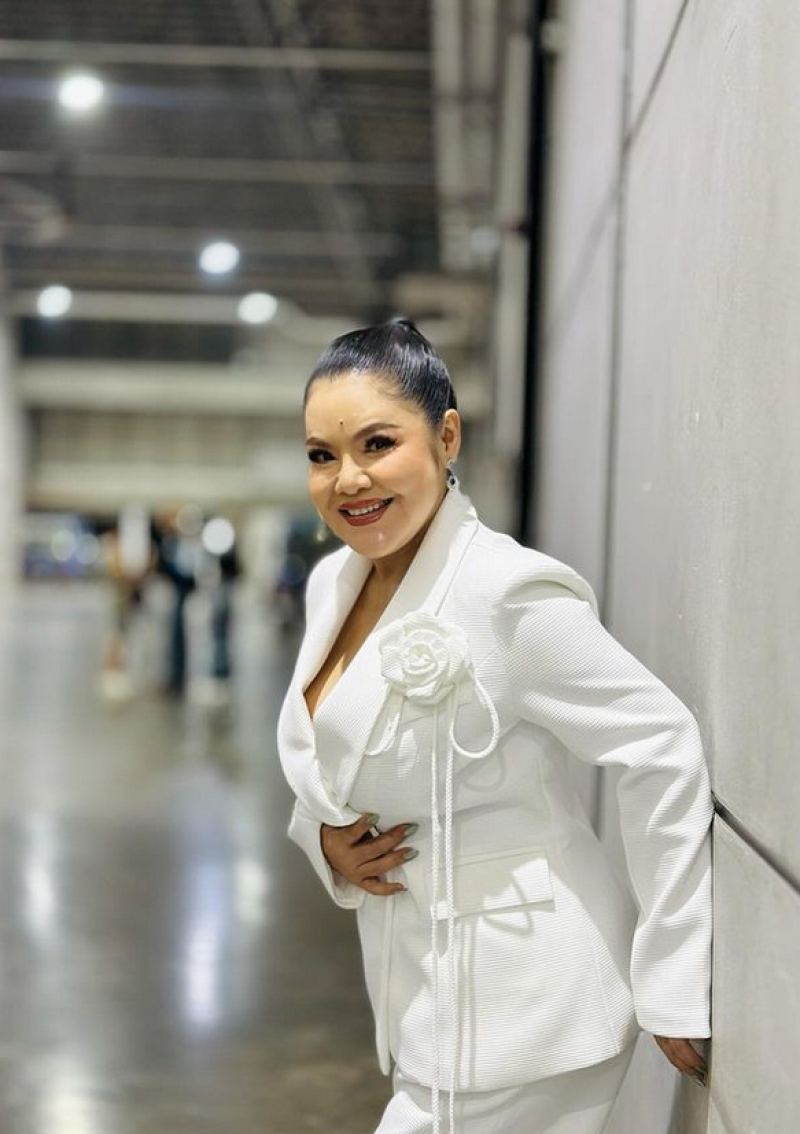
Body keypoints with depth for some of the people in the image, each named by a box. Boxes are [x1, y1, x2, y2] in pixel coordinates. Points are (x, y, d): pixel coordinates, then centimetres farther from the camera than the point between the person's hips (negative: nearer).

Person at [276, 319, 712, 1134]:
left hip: (515, 998, -7)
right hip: (422, 989, 8)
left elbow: (661, 751, -19)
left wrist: (674, 989, -16)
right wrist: (324, 839, -4)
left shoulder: (506, 592, -21)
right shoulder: (332, 582, 3)